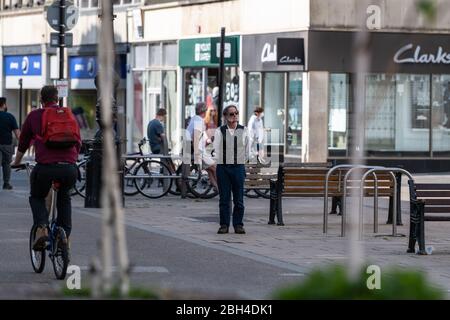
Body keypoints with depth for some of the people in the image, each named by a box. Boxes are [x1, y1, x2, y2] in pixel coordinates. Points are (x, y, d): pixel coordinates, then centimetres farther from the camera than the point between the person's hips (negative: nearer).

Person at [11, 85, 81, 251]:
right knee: (64, 198, 30)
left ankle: (42, 228, -3)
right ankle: (65, 235, 21)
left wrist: (16, 162, 42)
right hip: (70, 167, 2)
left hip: (45, 167, -2)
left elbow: (23, 143, 25)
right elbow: (78, 143, 28)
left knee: (37, 198, 22)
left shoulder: (34, 116, 14)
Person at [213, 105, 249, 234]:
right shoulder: (220, 131, 2)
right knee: (224, 199, 1)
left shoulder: (243, 130, 6)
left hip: (239, 167, 1)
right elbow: (217, 150, 4)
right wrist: (221, 162, 1)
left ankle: (238, 225, 6)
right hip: (223, 167, -1)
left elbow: (246, 150, 12)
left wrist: (242, 162, 11)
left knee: (239, 199, 0)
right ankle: (224, 225, 5)